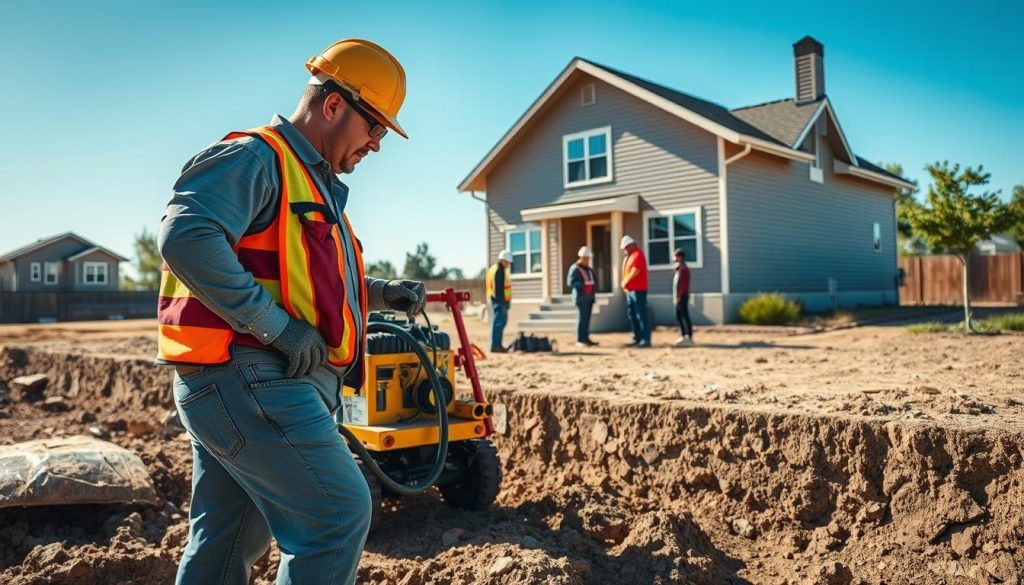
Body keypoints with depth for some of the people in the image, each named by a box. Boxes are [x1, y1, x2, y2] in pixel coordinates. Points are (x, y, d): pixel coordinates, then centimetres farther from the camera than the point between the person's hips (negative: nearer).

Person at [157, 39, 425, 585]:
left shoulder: (316, 184, 24)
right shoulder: (254, 157, -9)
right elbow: (186, 236, -25)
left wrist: (380, 293, 17)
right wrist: (279, 328, -23)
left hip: (264, 383, 10)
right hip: (247, 378, -10)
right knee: (339, 511, -10)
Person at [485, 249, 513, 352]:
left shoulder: (493, 268, 17)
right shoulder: (499, 270, -15)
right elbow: (499, 288, -21)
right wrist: (503, 302, -21)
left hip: (495, 299, 11)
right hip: (500, 300, -11)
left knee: (499, 321, 15)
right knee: (499, 322, -8)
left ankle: (497, 345, 21)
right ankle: (496, 345, -7)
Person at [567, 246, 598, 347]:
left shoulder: (589, 269, 18)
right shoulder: (575, 268, -7)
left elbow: (593, 280, 27)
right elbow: (570, 283, -15)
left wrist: (591, 284, 5)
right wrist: (583, 284, -23)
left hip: (589, 297, 8)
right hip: (581, 297, -8)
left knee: (587, 319, 9)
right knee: (581, 318, -8)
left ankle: (585, 338, 14)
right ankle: (580, 340, -5)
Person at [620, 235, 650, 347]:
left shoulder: (638, 255, -11)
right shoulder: (629, 256, 18)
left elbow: (635, 272, -20)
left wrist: (625, 282, -9)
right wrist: (625, 283, 4)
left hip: (638, 290, -10)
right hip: (630, 290, 10)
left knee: (641, 314, -9)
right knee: (631, 314, 10)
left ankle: (646, 340, -7)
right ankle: (637, 339, 15)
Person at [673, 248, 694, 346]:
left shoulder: (683, 269, -15)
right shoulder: (679, 269, 17)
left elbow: (683, 284, -20)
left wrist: (679, 296, -21)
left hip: (682, 297, -10)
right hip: (679, 297, 10)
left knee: (685, 316, -7)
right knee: (679, 316, 14)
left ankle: (689, 338, -5)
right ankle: (683, 336, 20)